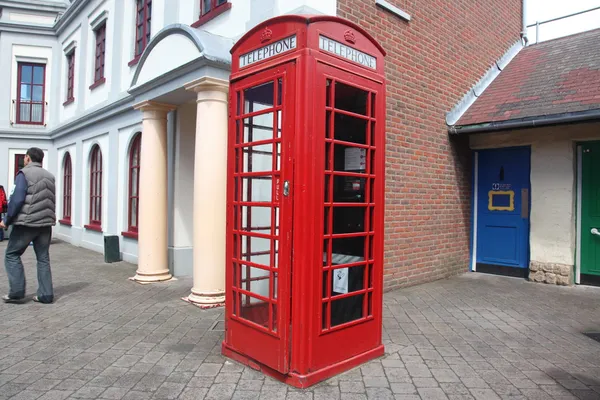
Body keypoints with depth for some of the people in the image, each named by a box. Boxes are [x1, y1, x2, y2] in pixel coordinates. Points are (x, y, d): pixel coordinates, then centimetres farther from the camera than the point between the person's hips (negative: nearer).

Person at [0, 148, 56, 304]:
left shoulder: (24, 173, -5)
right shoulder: (50, 176, 14)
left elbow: (17, 199, -13)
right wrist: (47, 217, 18)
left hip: (26, 223, -6)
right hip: (46, 223, 6)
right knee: (43, 258, 8)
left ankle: (17, 292, 5)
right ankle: (46, 294, 7)